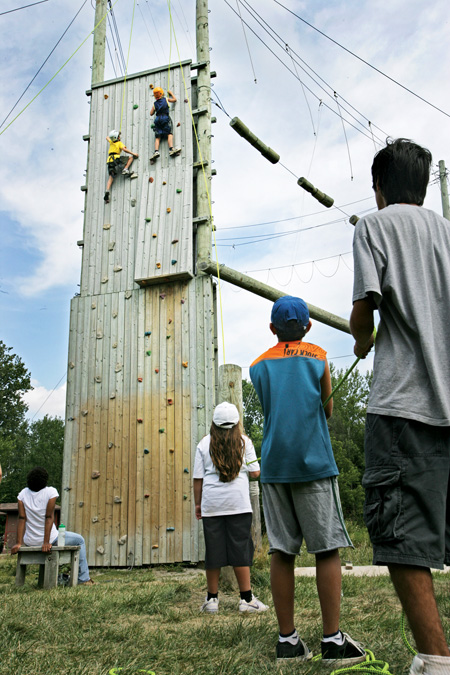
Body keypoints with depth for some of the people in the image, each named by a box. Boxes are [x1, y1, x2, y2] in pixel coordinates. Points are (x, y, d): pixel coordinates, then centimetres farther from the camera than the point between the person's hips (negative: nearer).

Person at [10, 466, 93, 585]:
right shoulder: (51, 492, -14)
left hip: (29, 542, 5)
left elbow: (22, 519, -6)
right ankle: (83, 578, 17)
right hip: (51, 539, -5)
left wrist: (19, 543, -7)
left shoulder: (23, 493, -3)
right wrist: (46, 542, -20)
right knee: (80, 540, 20)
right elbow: (49, 517, -19)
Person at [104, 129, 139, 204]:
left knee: (111, 177, 4)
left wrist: (112, 135, 60)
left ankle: (107, 192, -13)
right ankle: (125, 170, -12)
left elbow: (107, 137, 47)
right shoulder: (119, 143, 7)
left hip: (109, 161, 6)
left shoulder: (111, 142, 25)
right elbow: (124, 149, -10)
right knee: (131, 157, 4)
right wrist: (133, 153, -6)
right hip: (116, 160, -6)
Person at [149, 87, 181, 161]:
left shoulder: (154, 104, 18)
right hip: (165, 118, -3)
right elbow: (174, 99, 26)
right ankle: (171, 149, -35)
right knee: (170, 134, -14)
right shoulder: (166, 99, 13)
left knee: (157, 137, -2)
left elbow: (151, 114, 20)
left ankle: (156, 151, -22)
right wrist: (170, 93, 41)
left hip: (158, 119, 3)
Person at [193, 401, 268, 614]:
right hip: (238, 503, -1)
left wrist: (197, 503, 13)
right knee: (240, 548, 4)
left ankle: (212, 599, 15)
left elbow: (198, 478, 4)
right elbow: (255, 473, 2)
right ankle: (246, 598, 7)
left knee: (213, 550, 7)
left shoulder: (204, 444, 4)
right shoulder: (244, 442, 3)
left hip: (211, 505, 1)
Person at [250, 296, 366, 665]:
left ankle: (288, 640, 9)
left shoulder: (259, 366, 11)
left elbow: (270, 409, 16)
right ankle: (333, 639, 3)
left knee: (282, 552, 4)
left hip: (274, 465, 3)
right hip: (313, 463, -3)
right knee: (327, 549, 2)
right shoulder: (319, 358, 4)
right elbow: (328, 410, 9)